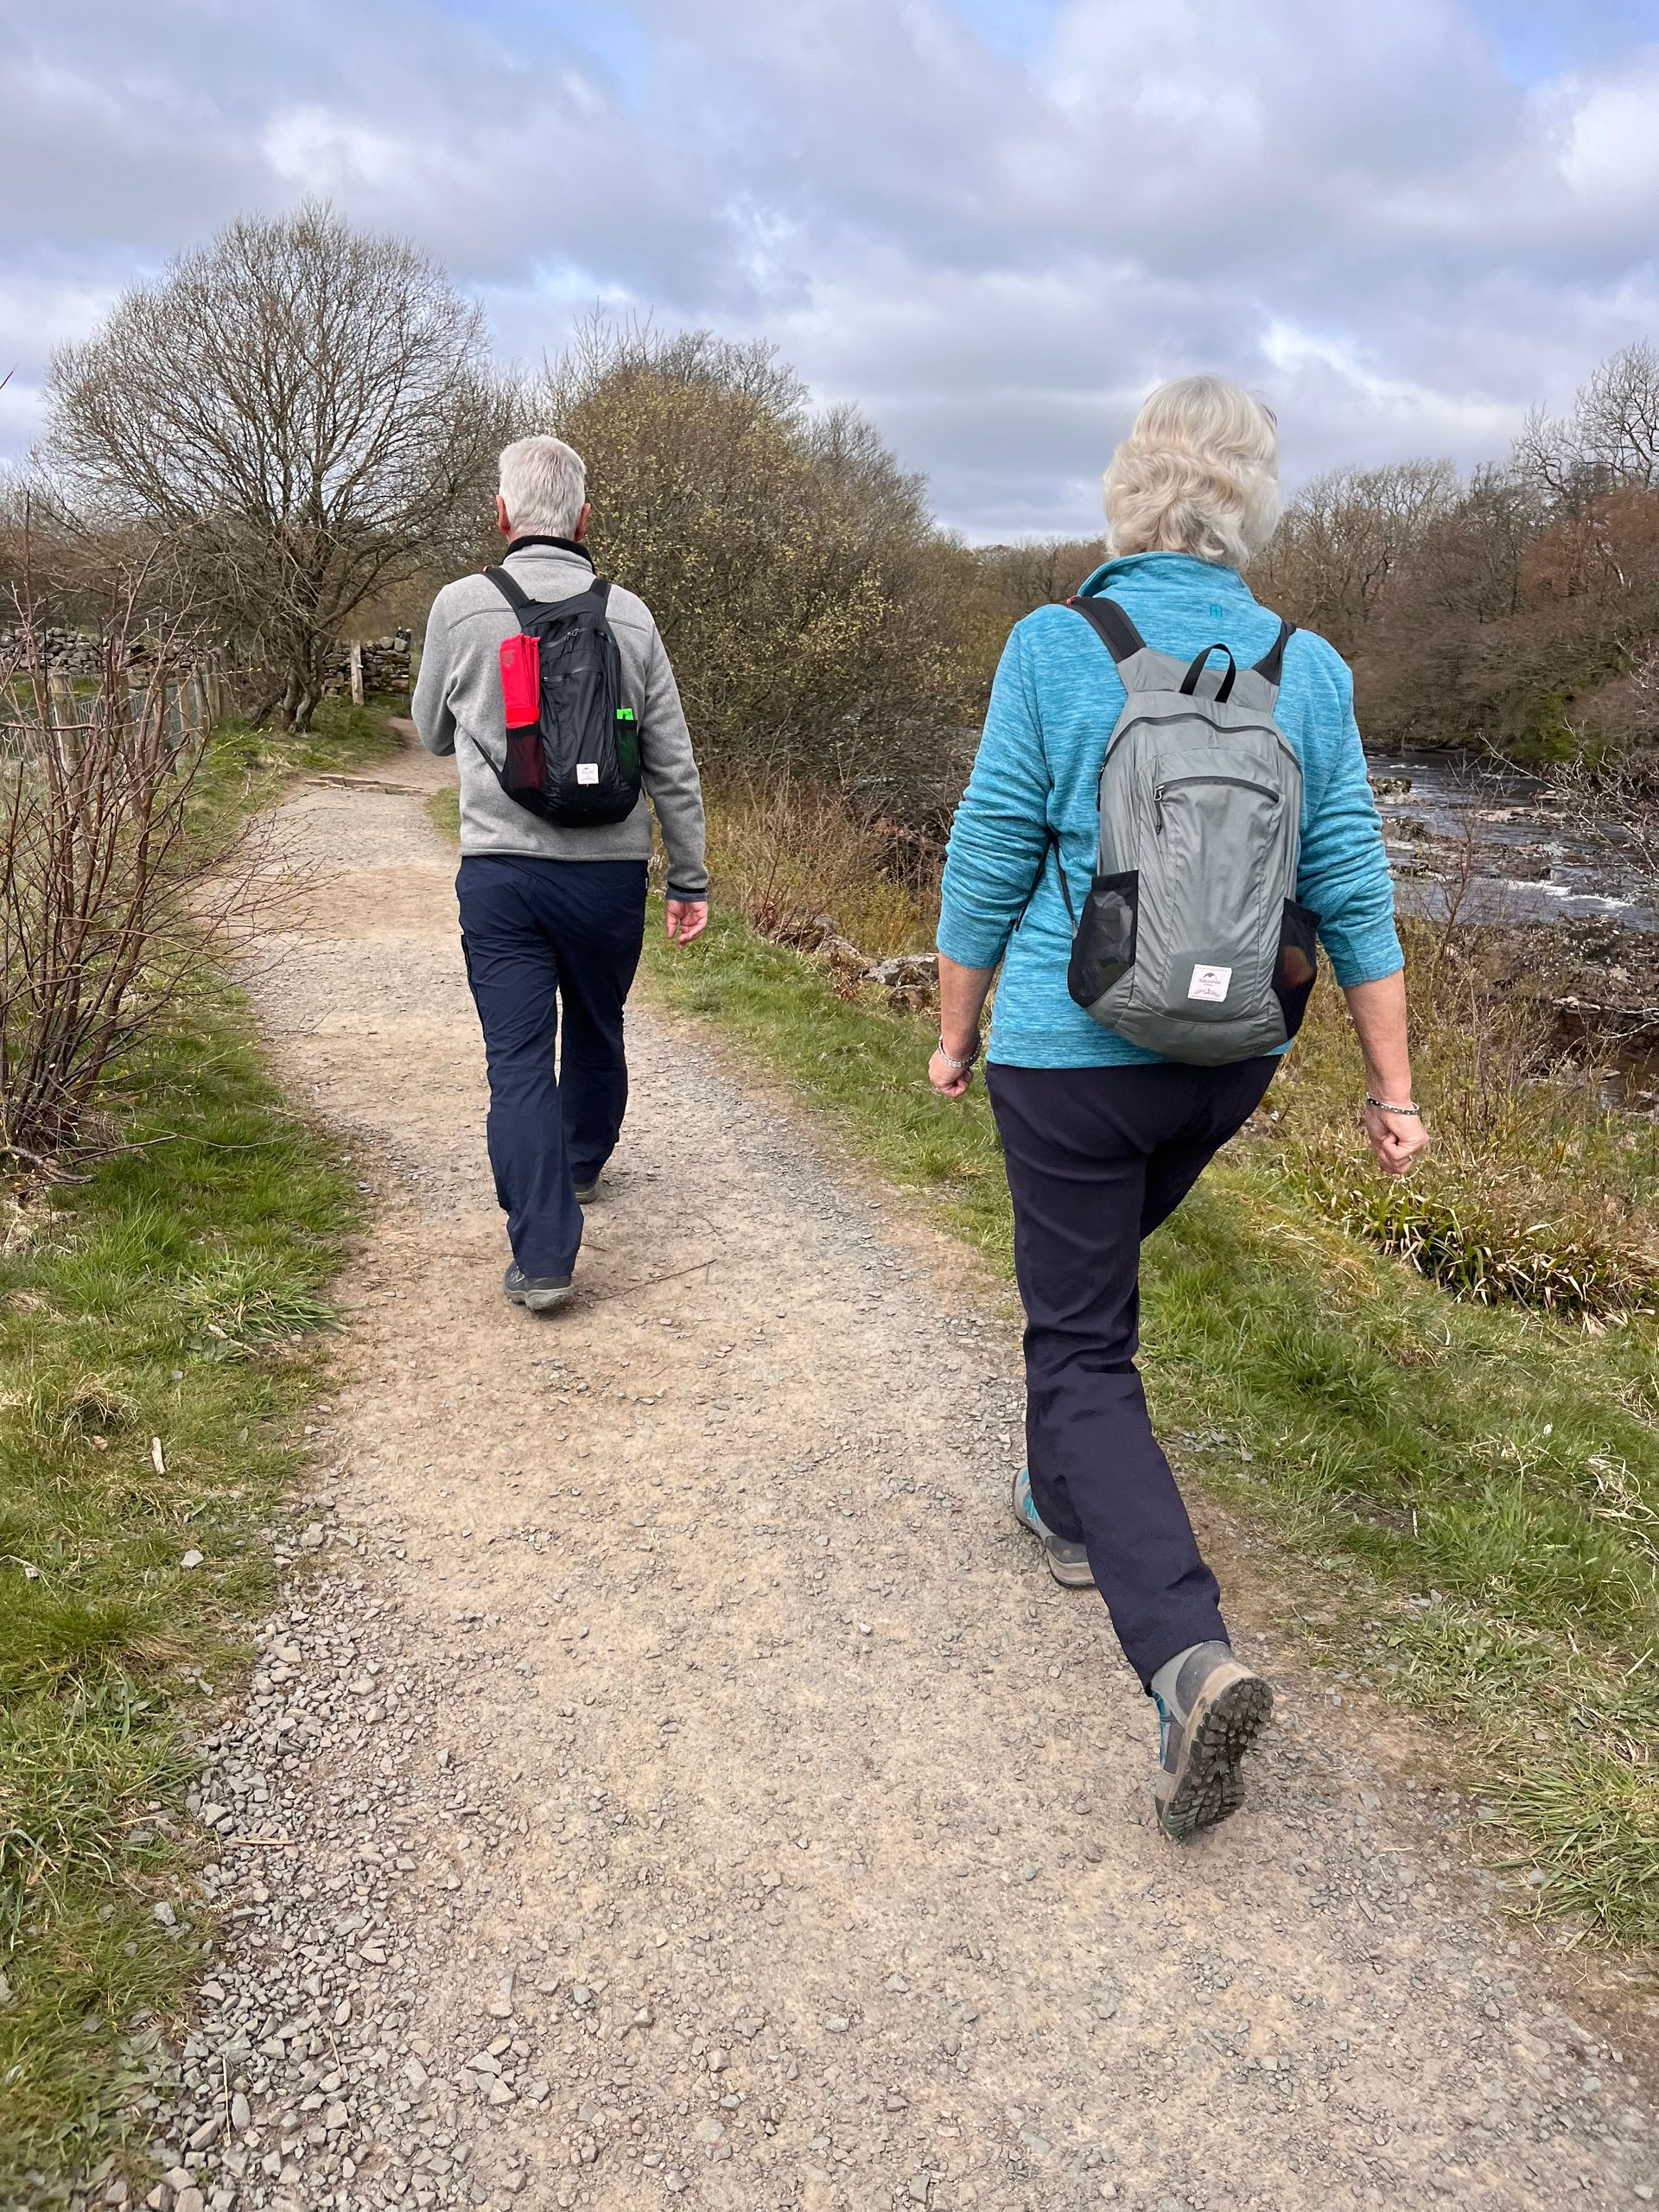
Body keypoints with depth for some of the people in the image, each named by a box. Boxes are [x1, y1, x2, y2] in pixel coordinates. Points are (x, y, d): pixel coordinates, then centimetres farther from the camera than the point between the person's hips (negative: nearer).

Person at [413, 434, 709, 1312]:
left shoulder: (460, 606, -4)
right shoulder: (628, 615, -1)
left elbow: (433, 734, 11)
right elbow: (673, 764, 2)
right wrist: (691, 880, 11)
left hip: (499, 869, -2)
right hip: (609, 870, 2)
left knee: (518, 1058, 0)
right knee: (596, 1029, 23)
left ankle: (542, 1256, -5)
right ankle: (582, 1165, 46)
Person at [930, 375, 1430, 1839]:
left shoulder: (1056, 649, -10)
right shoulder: (1308, 671, -1)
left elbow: (989, 866, -8)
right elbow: (1354, 892, 0)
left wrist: (956, 1033, 6)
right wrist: (1393, 1087, 6)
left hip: (1071, 1052, -4)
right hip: (1226, 1058, 5)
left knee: (1085, 1347, 3)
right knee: (1090, 1269, 29)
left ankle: (1190, 1655, -12)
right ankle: (1066, 1503, 45)